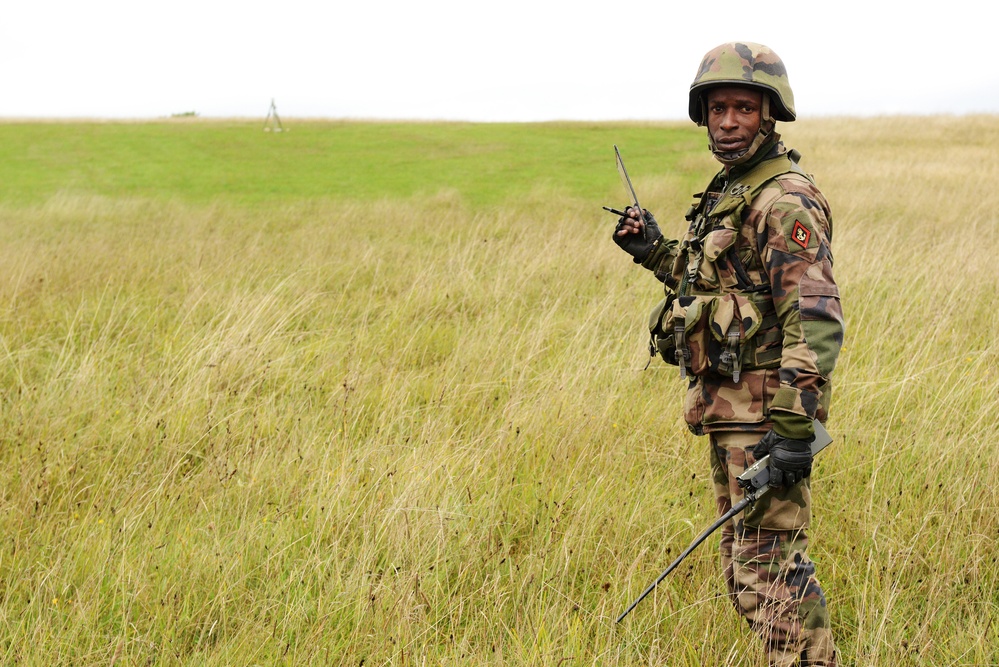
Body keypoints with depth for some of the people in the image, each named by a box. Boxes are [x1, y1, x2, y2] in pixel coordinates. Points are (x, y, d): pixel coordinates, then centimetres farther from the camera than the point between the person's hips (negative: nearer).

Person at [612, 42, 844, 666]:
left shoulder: (786, 201, -15)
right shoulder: (730, 193, 16)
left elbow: (816, 319, -23)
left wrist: (795, 429, -28)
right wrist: (656, 252, 21)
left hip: (765, 411, -10)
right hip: (730, 409, 10)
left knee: (770, 568, -11)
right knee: (748, 568, 16)